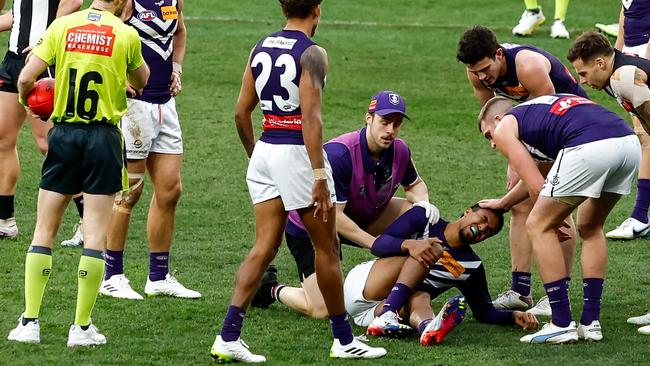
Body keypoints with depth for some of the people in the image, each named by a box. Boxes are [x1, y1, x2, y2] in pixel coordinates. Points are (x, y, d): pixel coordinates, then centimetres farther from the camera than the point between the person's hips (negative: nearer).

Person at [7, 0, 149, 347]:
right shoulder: (126, 35, -4)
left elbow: (26, 78, -5)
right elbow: (141, 81, 14)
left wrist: (27, 101, 14)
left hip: (63, 134, 2)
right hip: (103, 138, -2)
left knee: (44, 231, 9)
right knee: (95, 236, 2)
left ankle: (29, 322, 5)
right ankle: (82, 327, 2)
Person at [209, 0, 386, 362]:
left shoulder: (261, 48, 9)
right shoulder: (312, 53, -12)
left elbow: (242, 112, 12)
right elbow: (310, 117, -21)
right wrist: (319, 176, -23)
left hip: (265, 151, 6)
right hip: (297, 152, -6)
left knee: (265, 246, 7)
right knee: (327, 247, 7)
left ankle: (228, 336, -3)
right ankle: (344, 340, 16)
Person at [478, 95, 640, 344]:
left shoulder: (504, 128, 18)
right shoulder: (538, 109, 40)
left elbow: (536, 186, 11)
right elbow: (540, 178, 52)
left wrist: (552, 222, 28)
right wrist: (503, 203, 66)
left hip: (589, 147, -7)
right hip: (630, 142, 7)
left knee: (538, 226, 10)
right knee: (590, 228, 27)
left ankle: (562, 325, 8)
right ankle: (591, 323, 23)